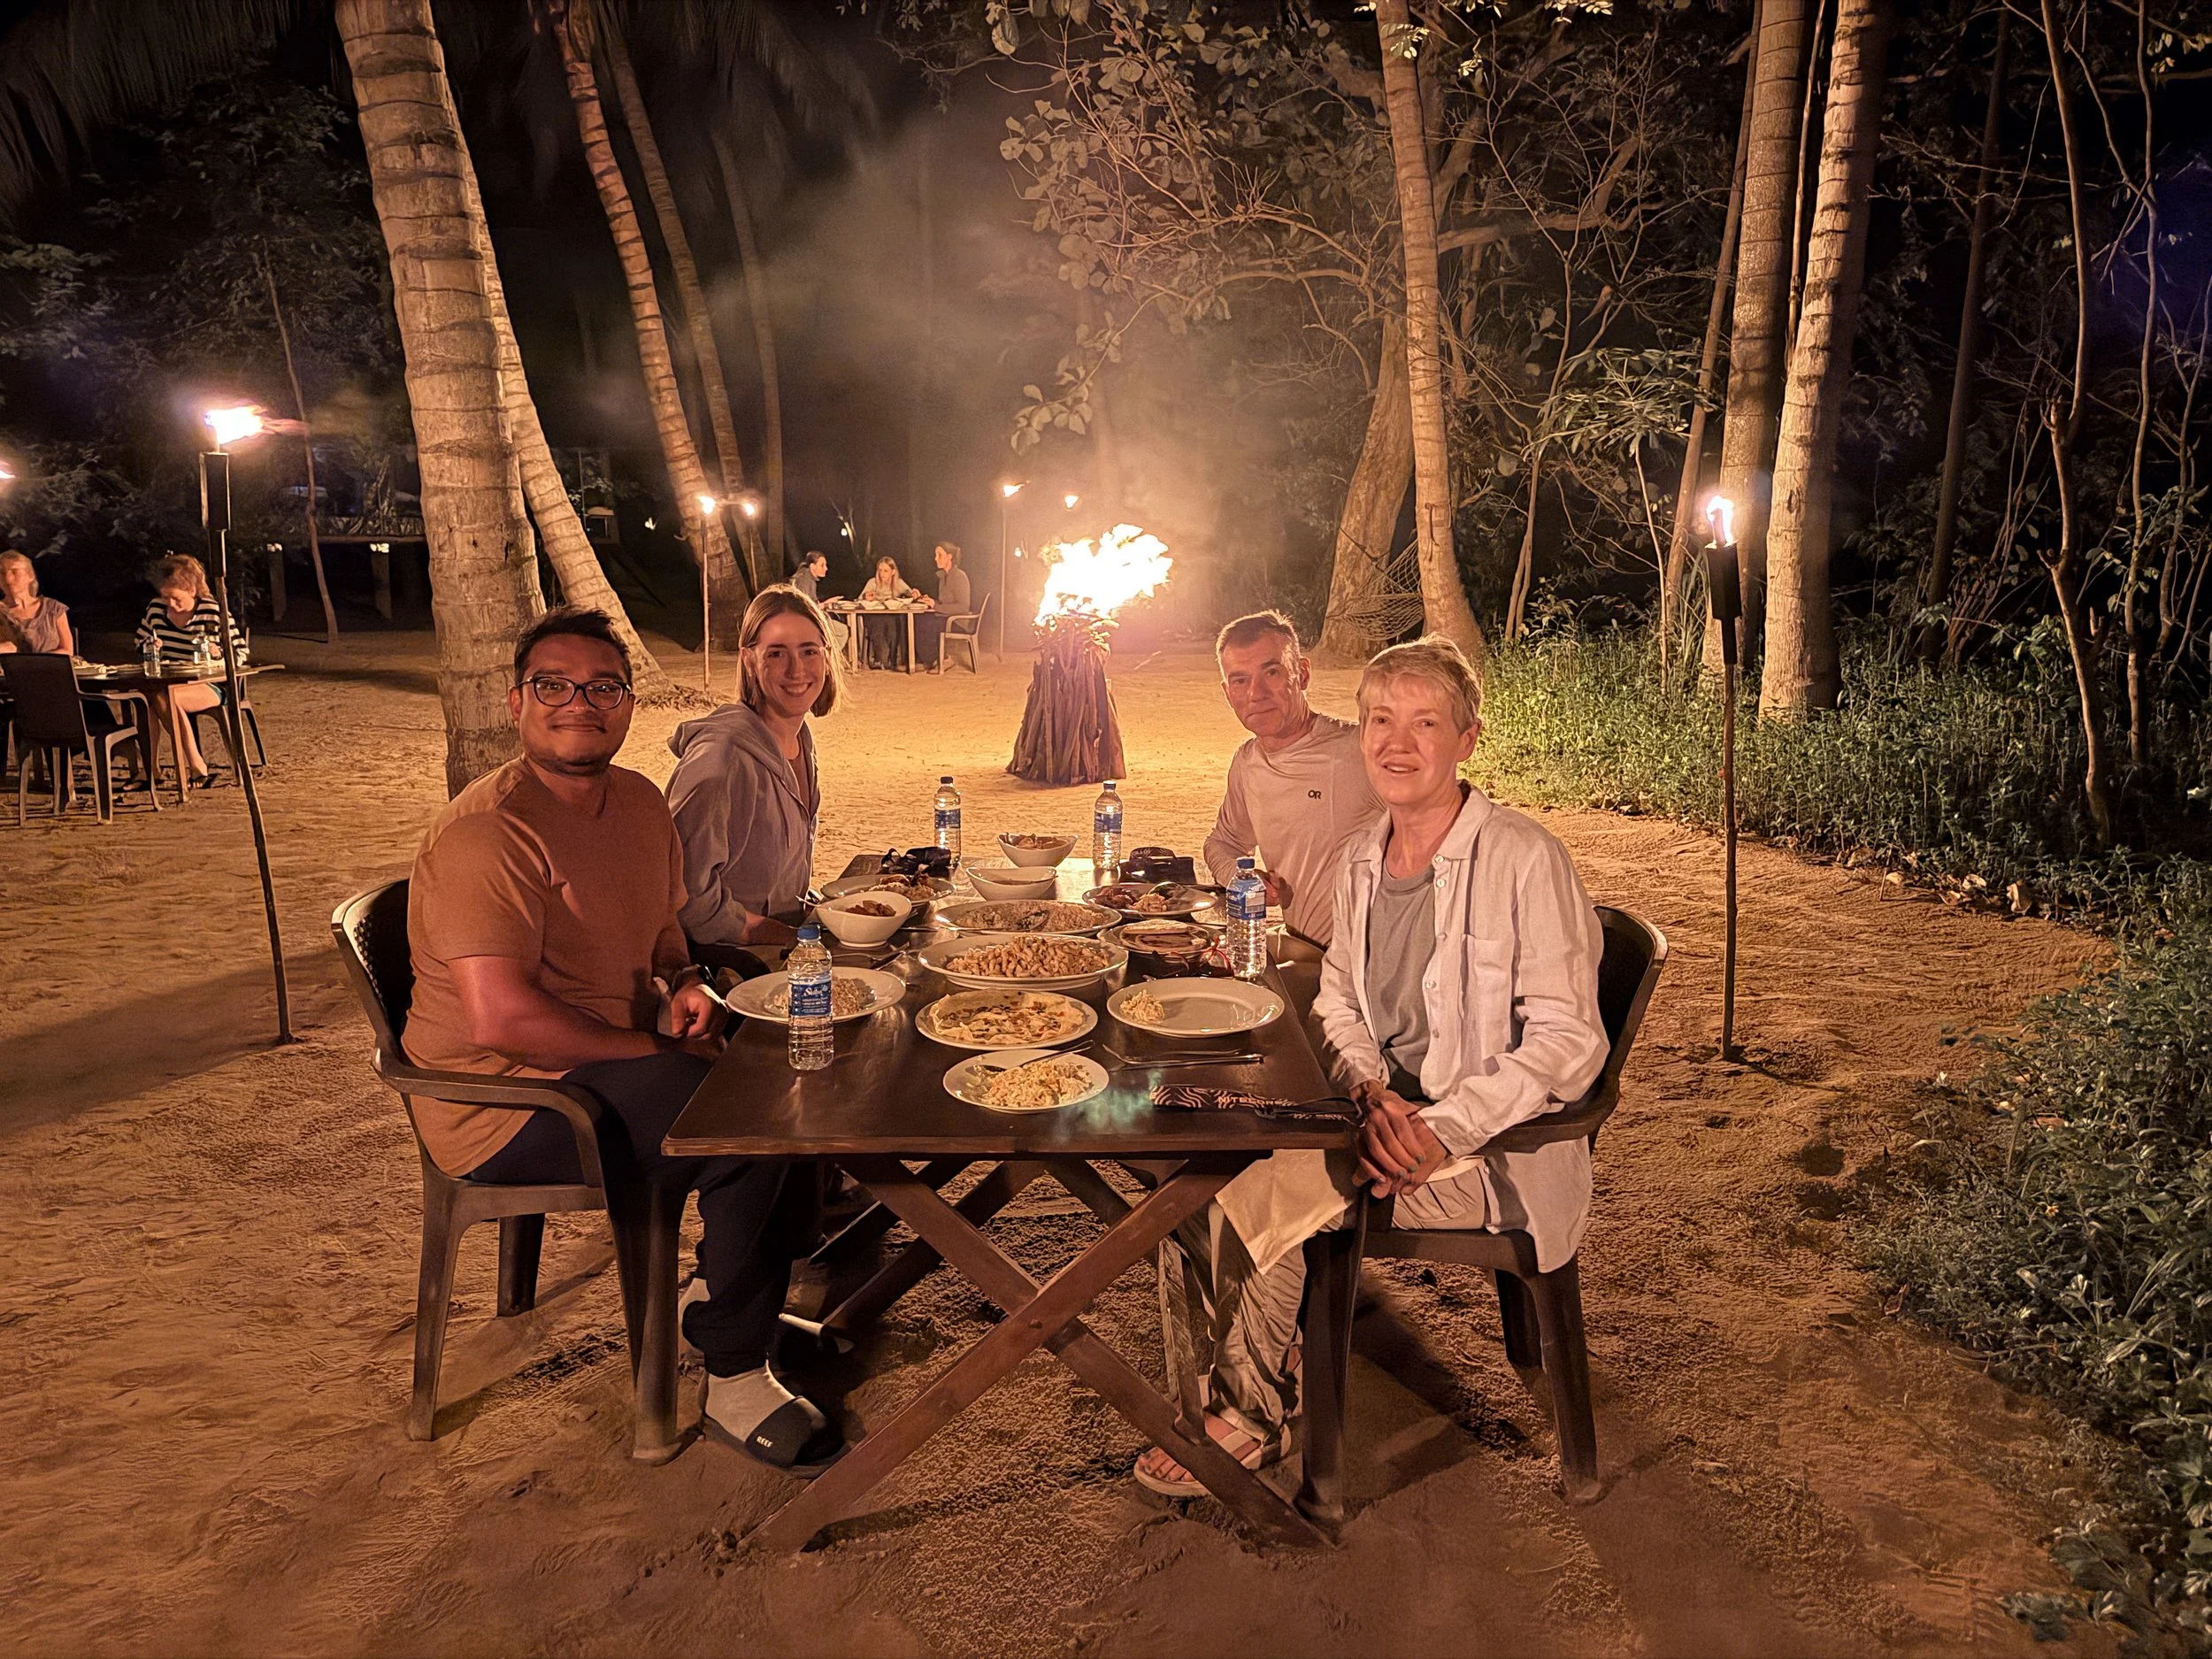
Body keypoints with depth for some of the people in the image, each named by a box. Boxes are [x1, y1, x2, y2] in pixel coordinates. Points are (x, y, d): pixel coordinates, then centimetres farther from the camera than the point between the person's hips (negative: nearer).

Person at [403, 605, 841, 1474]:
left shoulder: (638, 801, 7)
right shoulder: (487, 831, -21)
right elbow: (501, 1019, -28)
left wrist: (685, 981, 0)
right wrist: (656, 1050, -20)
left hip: (614, 1060, 9)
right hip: (510, 1103, -9)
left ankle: (724, 1293, 22)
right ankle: (734, 1382, -5)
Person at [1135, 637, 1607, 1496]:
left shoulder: (1523, 860, -15)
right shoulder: (1361, 862, 7)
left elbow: (1567, 1041, -16)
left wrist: (1440, 1128, -26)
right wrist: (1371, 1093, -10)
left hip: (1488, 1152, -7)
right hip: (1375, 1115, 7)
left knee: (1259, 1204, -22)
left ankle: (1252, 1420, 6)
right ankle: (1214, 1394, 7)